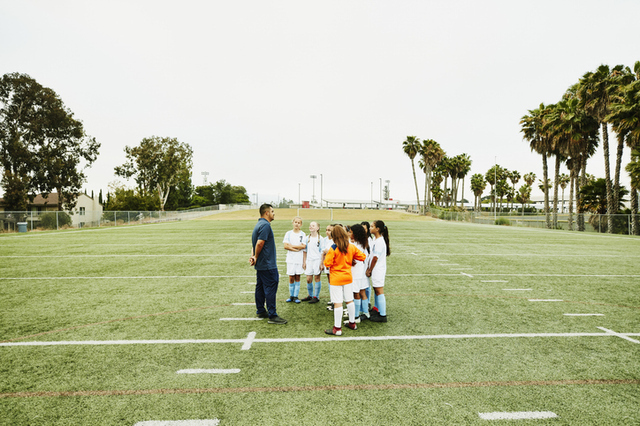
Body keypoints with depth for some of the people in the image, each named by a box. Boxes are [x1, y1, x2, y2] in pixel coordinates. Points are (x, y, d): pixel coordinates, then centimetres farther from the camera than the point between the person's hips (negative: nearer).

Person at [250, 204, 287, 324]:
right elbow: (260, 243, -24)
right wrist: (256, 258, -12)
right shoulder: (265, 225, -17)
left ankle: (261, 311, 27)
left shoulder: (259, 224, 15)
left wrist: (253, 256, 3)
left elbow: (255, 243, 15)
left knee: (260, 287, 16)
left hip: (261, 264, 10)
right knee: (270, 288, -6)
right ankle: (272, 315, -1)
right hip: (268, 265, -10)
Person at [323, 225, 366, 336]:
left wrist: (326, 256, 1)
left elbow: (327, 263, -19)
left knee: (338, 303, -2)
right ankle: (352, 323, 30)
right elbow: (362, 256, 5)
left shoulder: (333, 249, -17)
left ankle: (337, 328, 6)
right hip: (348, 278, 5)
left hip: (336, 280, -5)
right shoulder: (351, 247, -1)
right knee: (349, 300, 17)